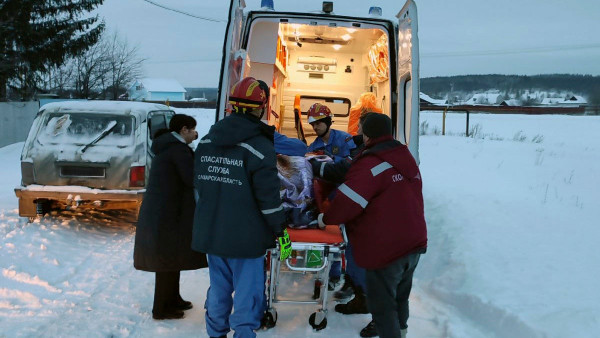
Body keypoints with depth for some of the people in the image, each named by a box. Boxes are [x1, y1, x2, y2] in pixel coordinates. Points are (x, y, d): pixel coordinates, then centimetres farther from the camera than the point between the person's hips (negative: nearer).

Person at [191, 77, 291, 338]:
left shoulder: (206, 141, 6)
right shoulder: (259, 146, -15)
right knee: (248, 295, 2)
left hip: (209, 233, 7)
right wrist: (281, 231, -7)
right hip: (245, 237, -7)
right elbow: (268, 196, -16)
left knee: (218, 289, 20)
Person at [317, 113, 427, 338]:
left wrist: (326, 218, -4)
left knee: (382, 303, 3)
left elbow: (347, 202, -22)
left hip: (386, 249, -8)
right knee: (400, 295, 25)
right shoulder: (407, 159, 8)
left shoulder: (369, 164, -19)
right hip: (414, 242, 8)